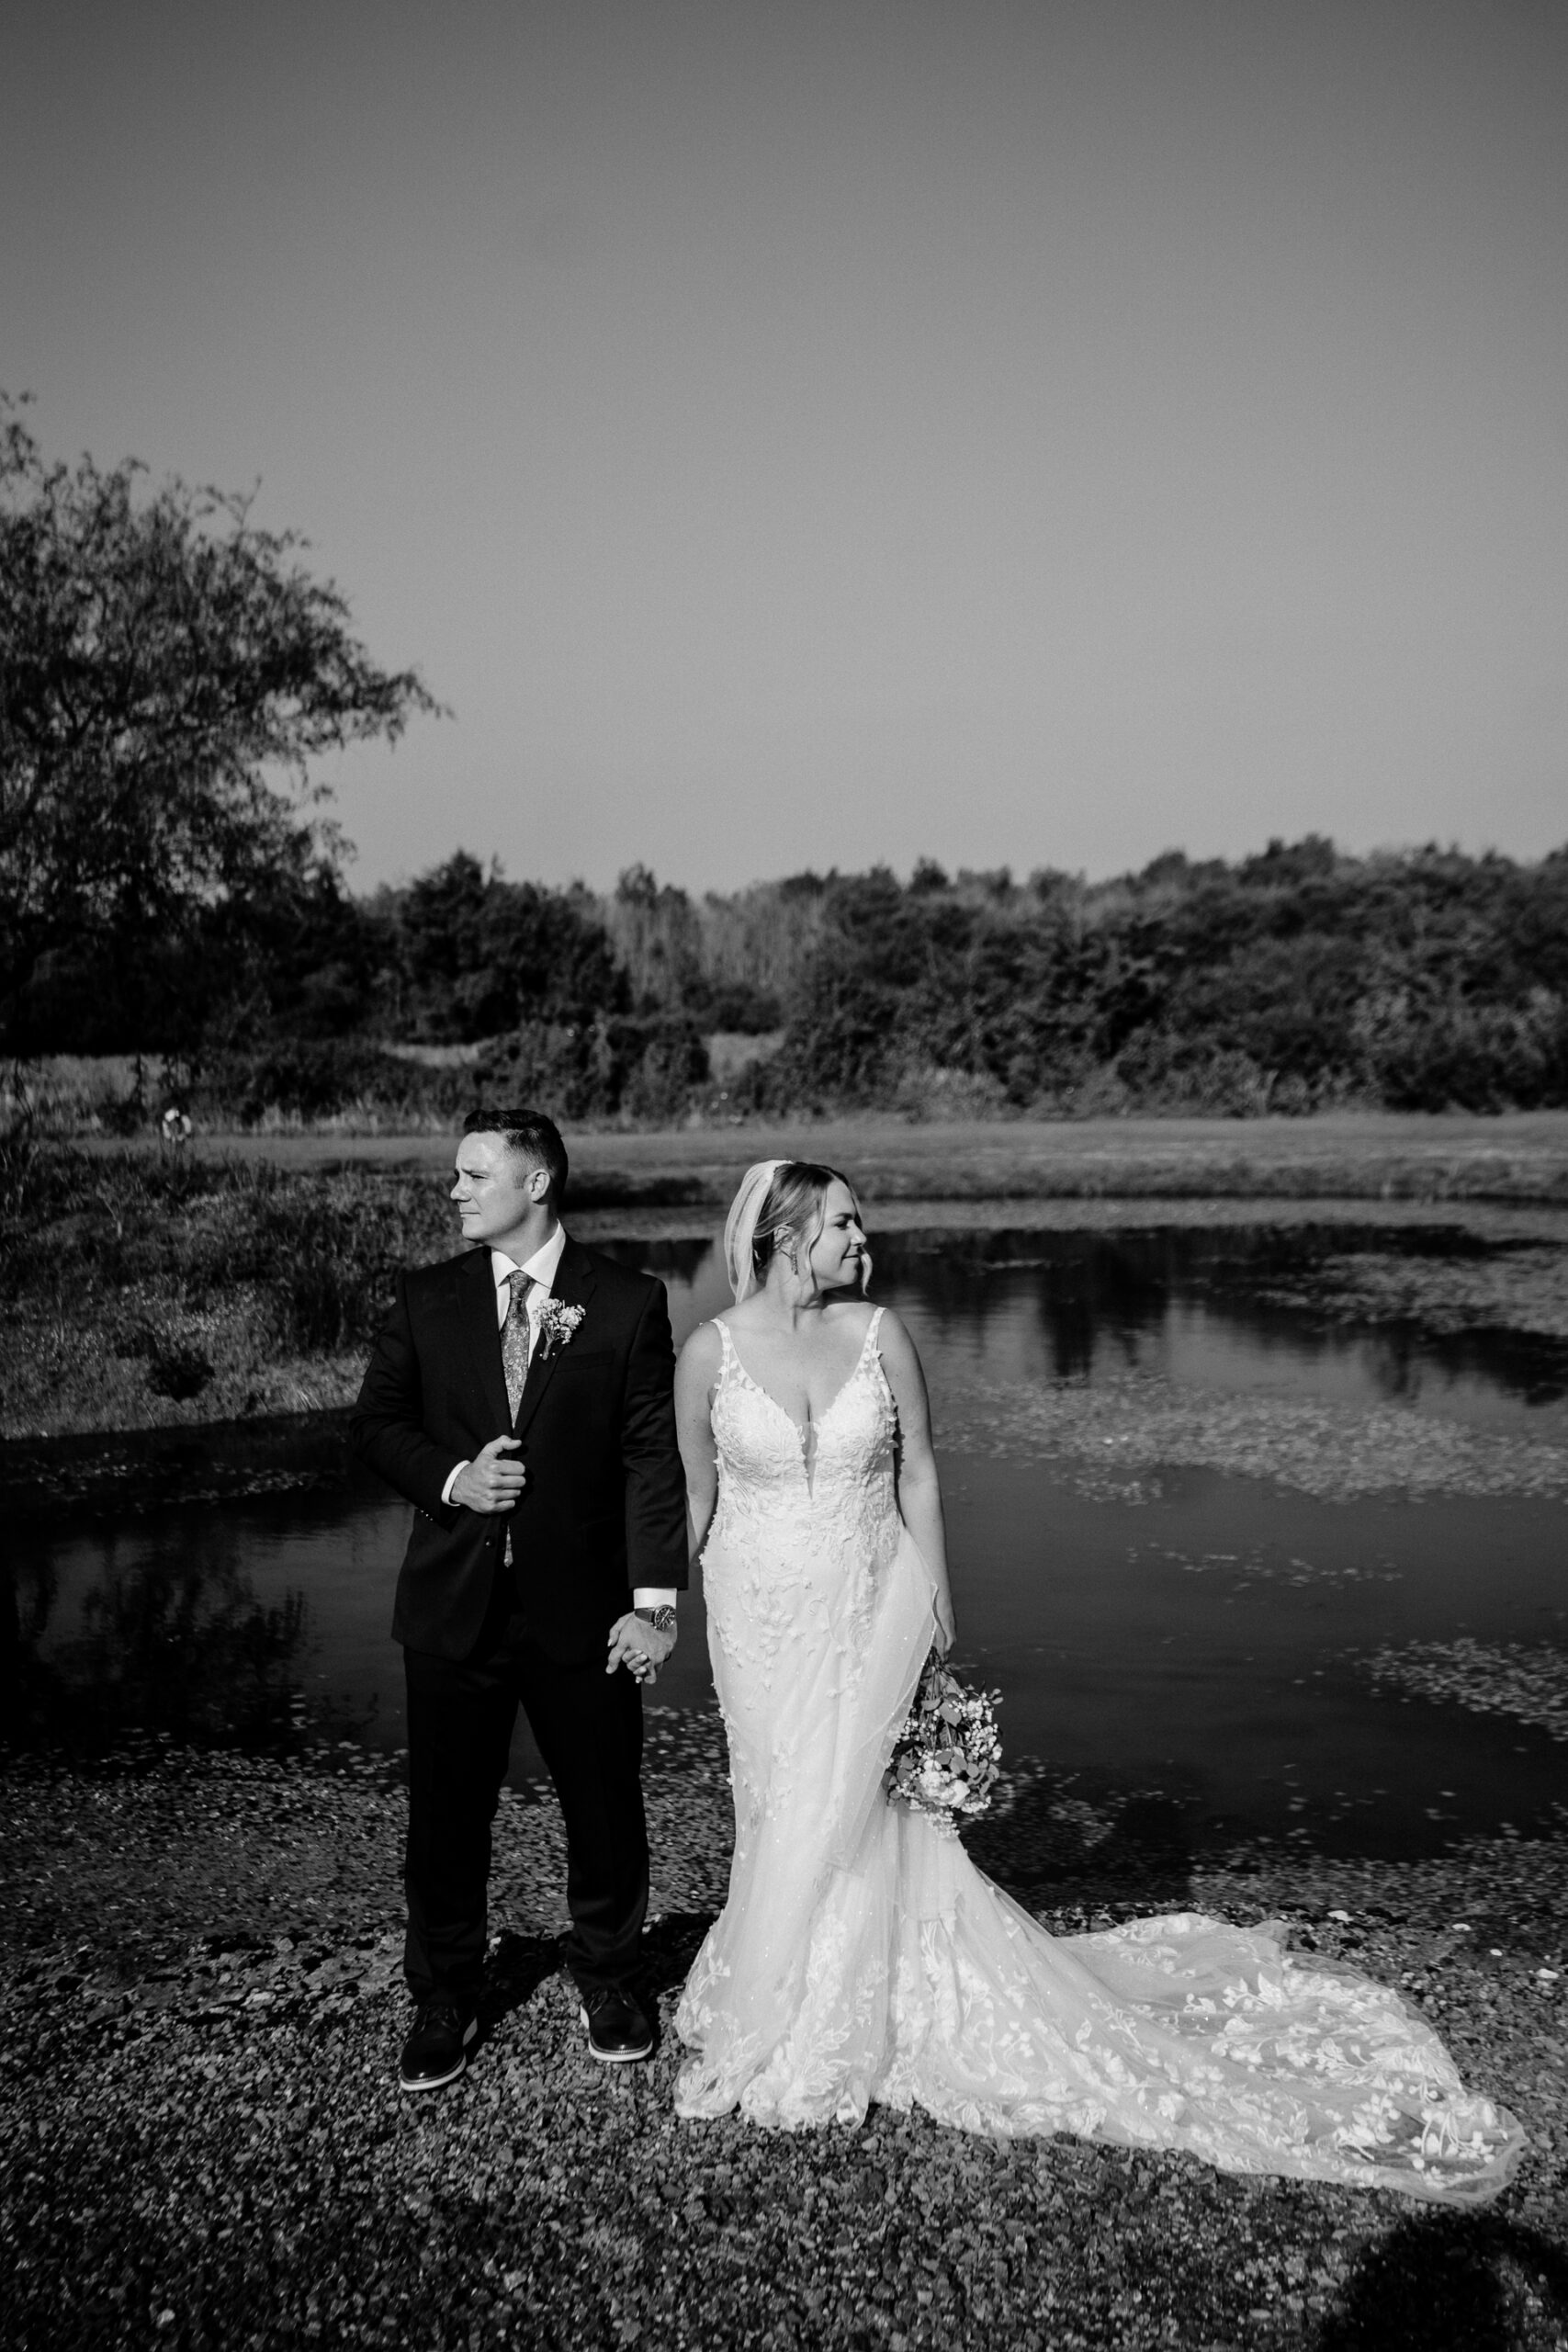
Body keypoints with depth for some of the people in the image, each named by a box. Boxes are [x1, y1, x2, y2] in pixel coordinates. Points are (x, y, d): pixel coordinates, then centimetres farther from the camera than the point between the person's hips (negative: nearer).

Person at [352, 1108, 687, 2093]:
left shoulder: (628, 1303, -5)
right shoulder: (426, 1300, 4)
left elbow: (654, 1456, -7)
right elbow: (376, 1422, 8)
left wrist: (655, 1599, -13)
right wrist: (451, 1479, -11)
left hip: (582, 1605, -2)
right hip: (453, 1604, 2)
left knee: (606, 1804, 11)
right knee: (445, 1813, 10)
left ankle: (609, 1978, 36)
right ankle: (445, 1999, 31)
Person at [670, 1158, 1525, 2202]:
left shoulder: (880, 1334, -6)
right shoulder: (711, 1351, -7)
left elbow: (917, 1474, 0)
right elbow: (696, 1493, 3)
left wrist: (939, 1617, 1)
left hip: (869, 1605, 0)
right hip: (760, 1615, 1)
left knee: (841, 1811, 0)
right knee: (782, 1810, 11)